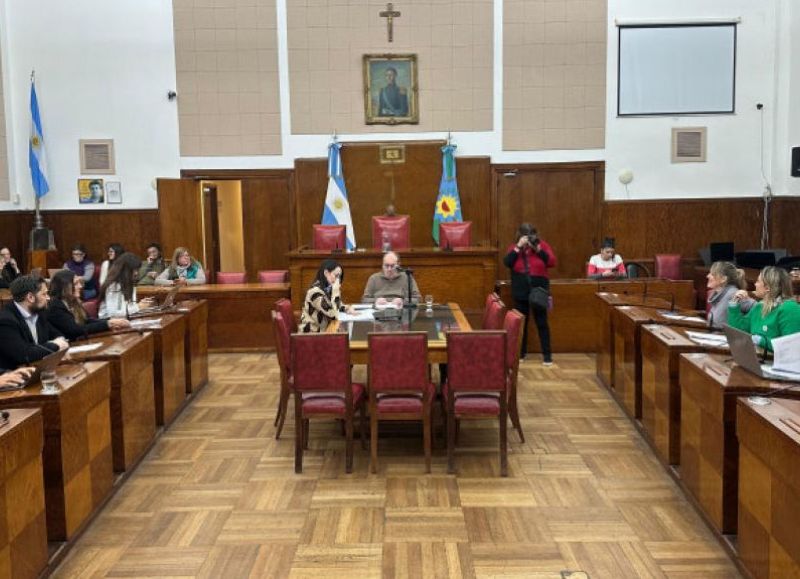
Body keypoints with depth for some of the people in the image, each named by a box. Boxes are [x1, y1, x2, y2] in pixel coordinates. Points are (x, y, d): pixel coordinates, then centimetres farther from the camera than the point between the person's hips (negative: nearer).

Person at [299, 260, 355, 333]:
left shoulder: (328, 288, 6)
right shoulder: (315, 291, -19)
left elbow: (338, 305, 20)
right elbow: (332, 313, -23)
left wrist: (347, 309, -1)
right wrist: (335, 291, -18)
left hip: (323, 330, 8)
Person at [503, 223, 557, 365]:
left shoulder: (542, 244, 0)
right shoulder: (514, 247, 2)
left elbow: (552, 262, -10)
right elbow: (507, 263, -14)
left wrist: (538, 249, -18)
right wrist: (519, 247, -19)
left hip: (539, 290, -1)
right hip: (520, 291, 1)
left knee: (541, 323, 2)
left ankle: (547, 354, 6)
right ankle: (520, 352, 20)